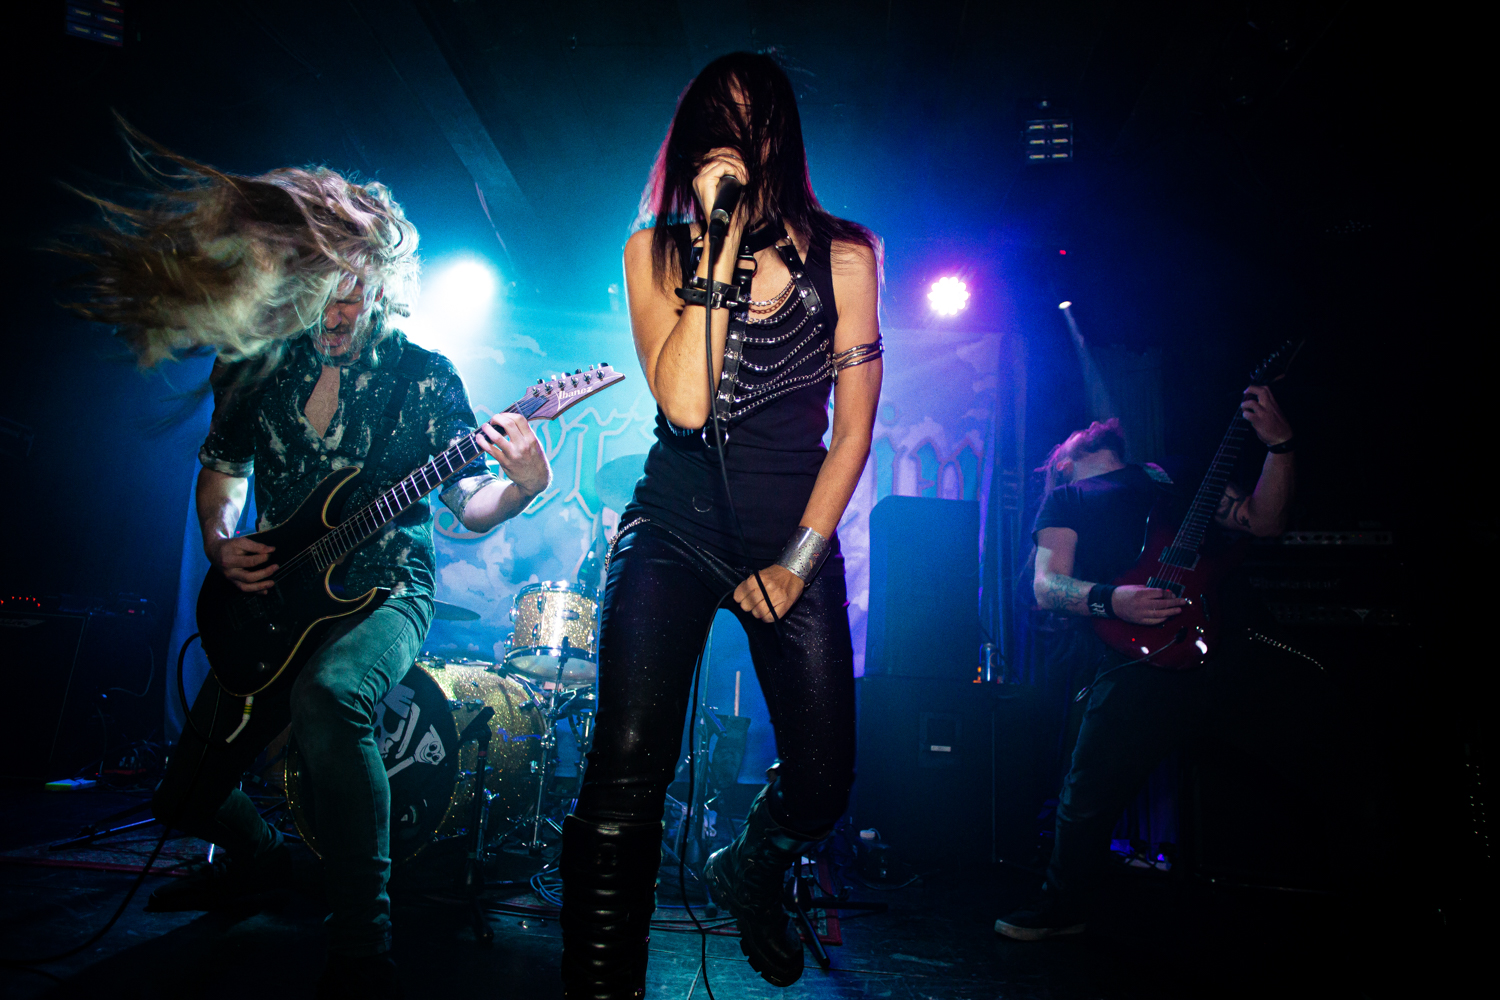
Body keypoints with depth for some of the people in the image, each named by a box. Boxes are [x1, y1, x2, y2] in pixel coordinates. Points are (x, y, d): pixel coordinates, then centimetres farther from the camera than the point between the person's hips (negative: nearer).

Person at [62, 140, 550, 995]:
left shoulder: (424, 377, -7)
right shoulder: (257, 368, 4)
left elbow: (470, 509, -10)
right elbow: (222, 467, 19)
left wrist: (521, 486, -33)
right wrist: (221, 542, -1)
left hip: (384, 593, -5)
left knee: (327, 697, -39)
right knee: (186, 798, 6)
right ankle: (259, 859, 43)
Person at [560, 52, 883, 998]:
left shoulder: (842, 255, 0)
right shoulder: (657, 249, -1)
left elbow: (853, 430, 0)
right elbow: (684, 403, -17)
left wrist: (797, 561, -4)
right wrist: (722, 244, -19)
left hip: (797, 539, 1)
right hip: (674, 530, -1)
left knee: (823, 785, 3)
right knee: (627, 770, -17)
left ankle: (749, 875, 39)